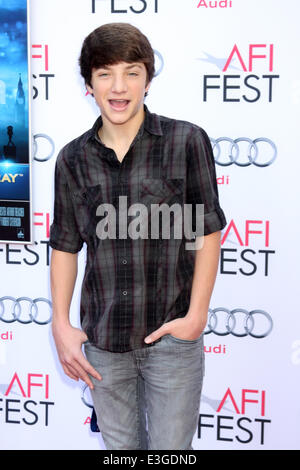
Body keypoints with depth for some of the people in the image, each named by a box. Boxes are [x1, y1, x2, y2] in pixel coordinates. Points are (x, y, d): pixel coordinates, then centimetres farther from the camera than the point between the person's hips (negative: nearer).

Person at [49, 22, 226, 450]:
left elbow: (208, 232, -4)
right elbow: (65, 246, 7)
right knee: (121, 446, 20)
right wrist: (60, 324, 1)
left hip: (172, 336, -3)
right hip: (103, 341, 3)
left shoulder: (187, 141, -7)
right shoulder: (73, 159, 1)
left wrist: (197, 315, -10)